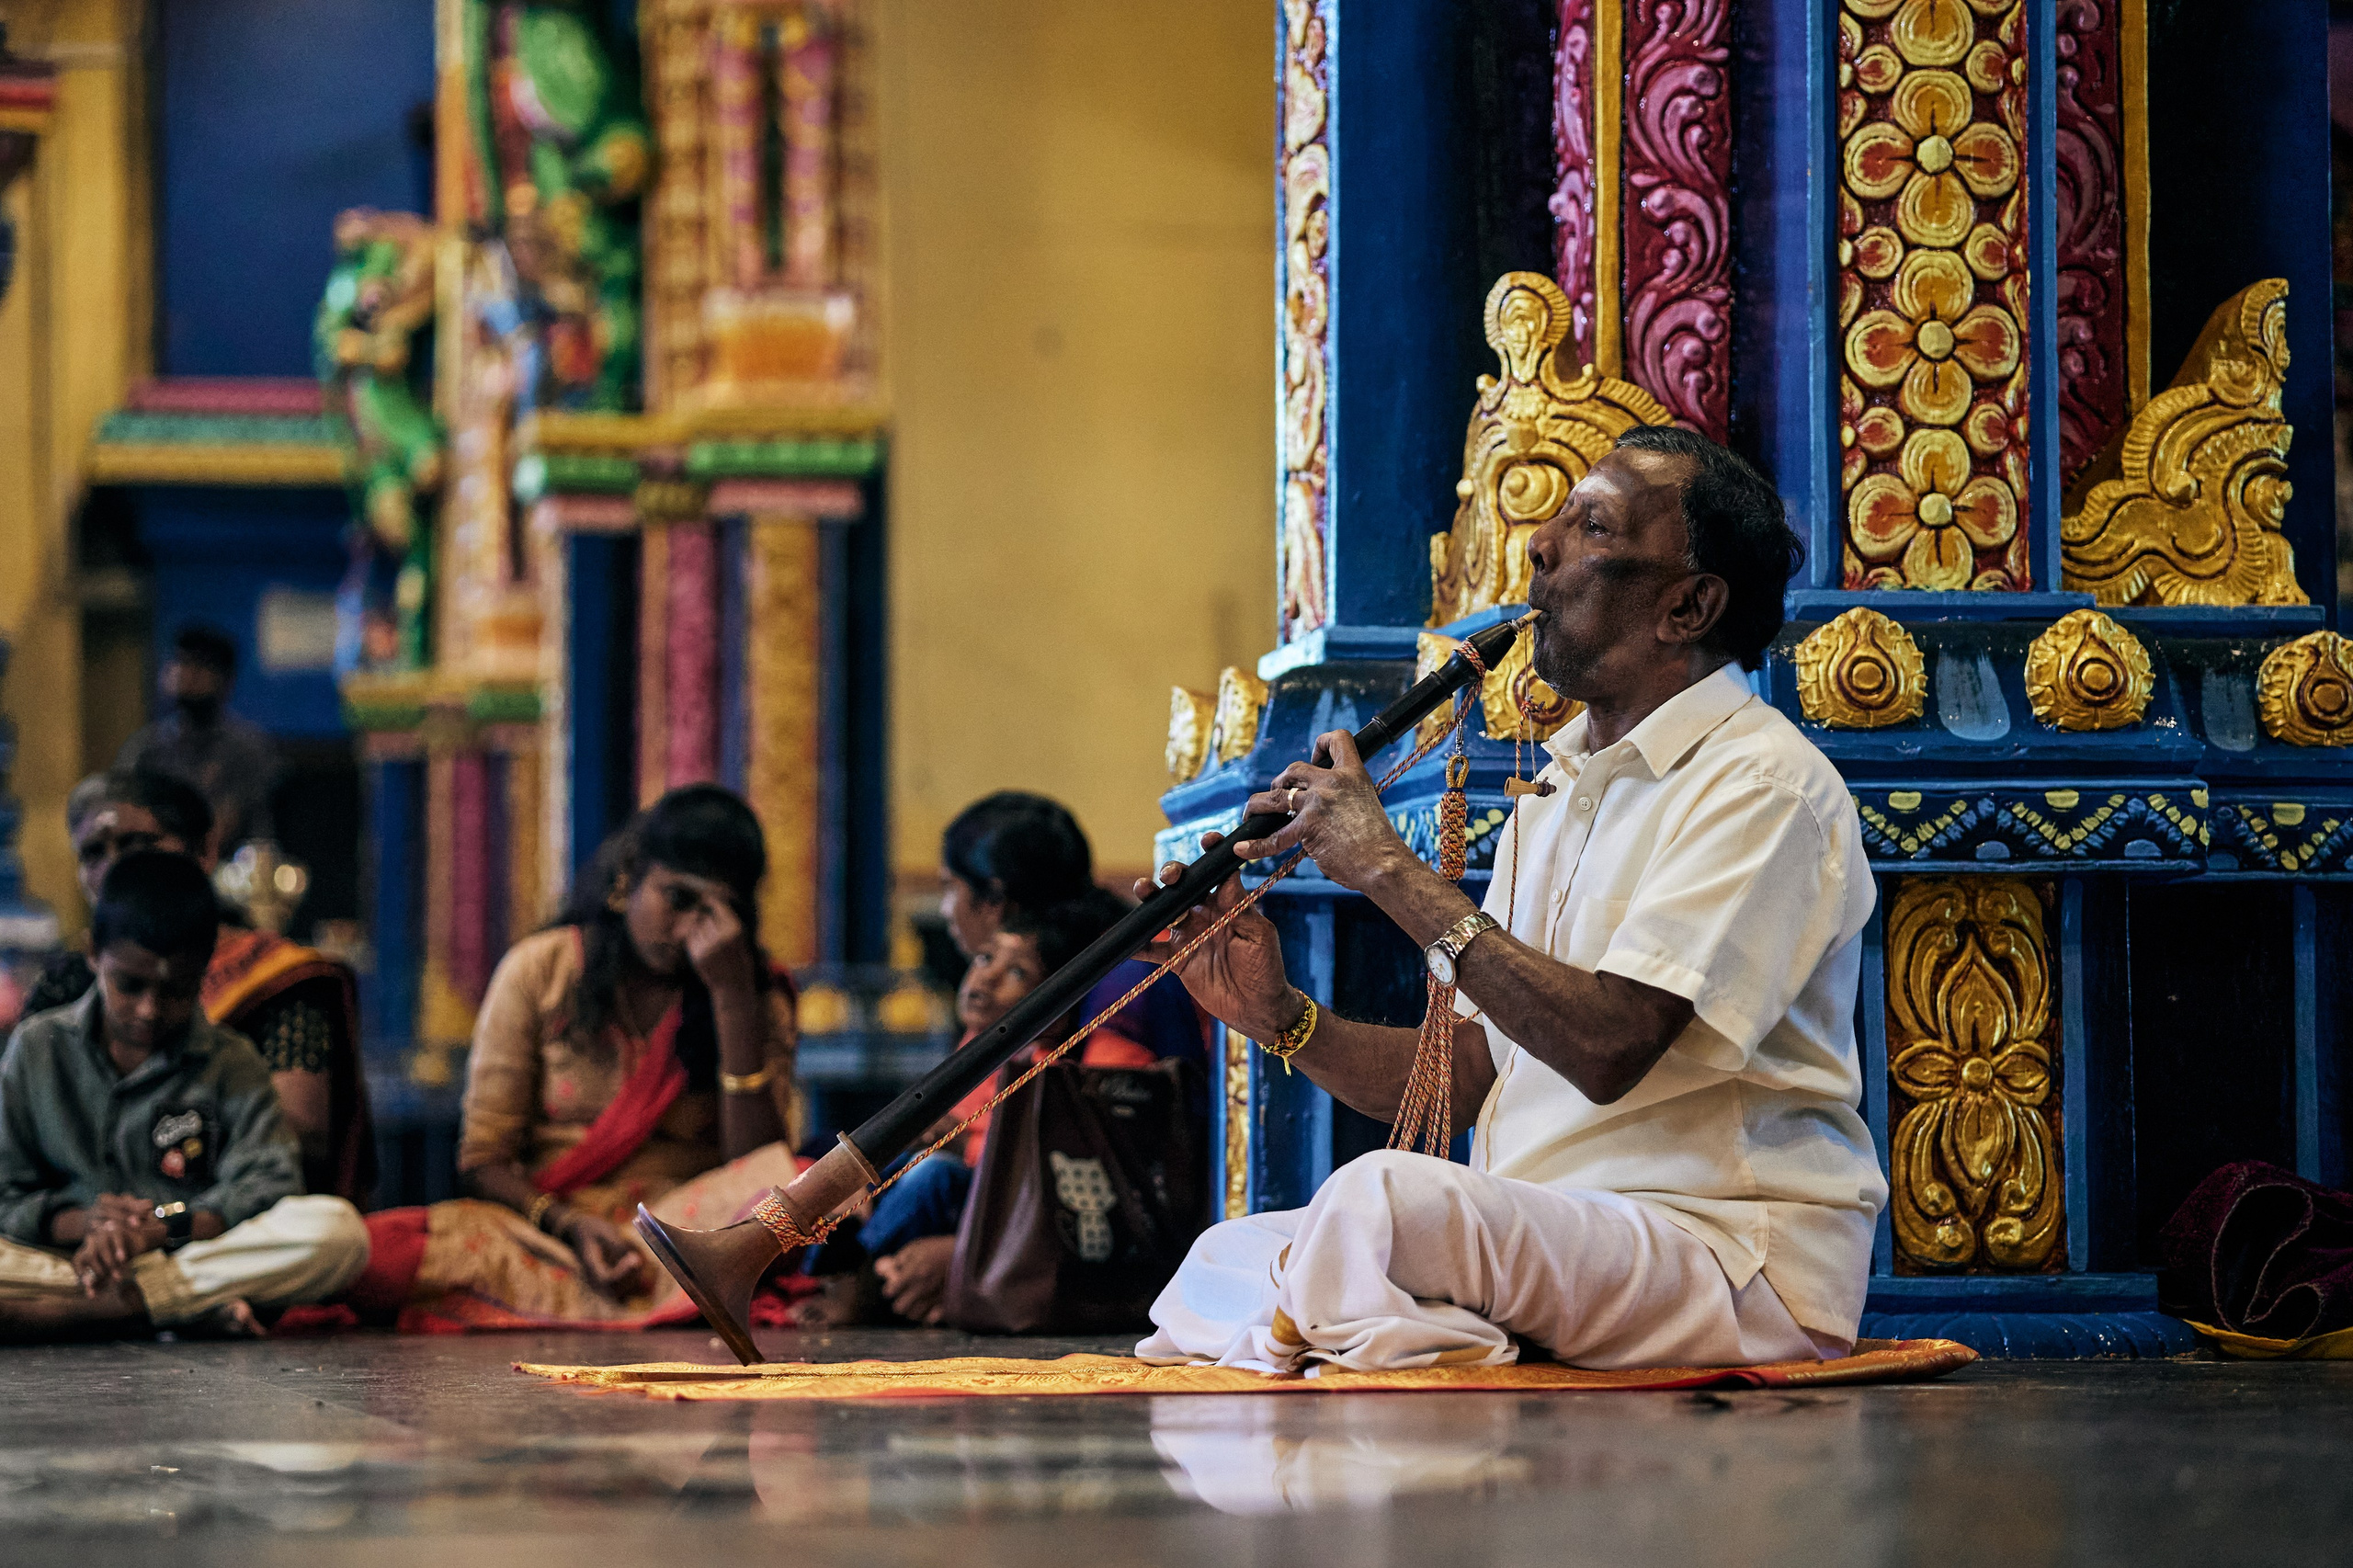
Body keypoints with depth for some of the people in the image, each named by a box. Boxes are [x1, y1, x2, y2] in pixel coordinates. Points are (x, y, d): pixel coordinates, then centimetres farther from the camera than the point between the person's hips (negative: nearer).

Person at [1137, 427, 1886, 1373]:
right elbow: (1469, 1077, 17)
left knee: (1384, 1197, -31)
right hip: (1551, 1239, 9)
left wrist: (1393, 871, -17)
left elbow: (1610, 1047, -23)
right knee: (1227, 1260, -3)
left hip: (1738, 1260, -9)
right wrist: (1280, 1018, 1)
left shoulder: (1764, 782, -11)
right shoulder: (1556, 790, 19)